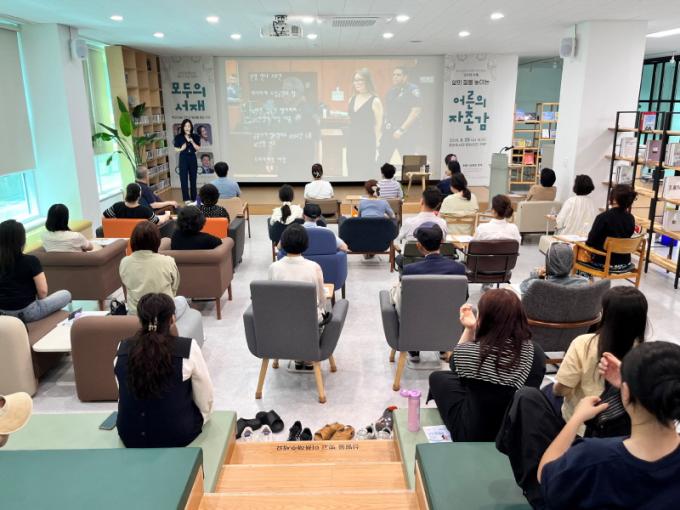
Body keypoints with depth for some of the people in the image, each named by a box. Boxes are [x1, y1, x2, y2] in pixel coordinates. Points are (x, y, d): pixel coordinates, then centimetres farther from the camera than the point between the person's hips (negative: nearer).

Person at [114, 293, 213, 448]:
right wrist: (202, 418, 15)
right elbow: (205, 401, -7)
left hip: (130, 436, 4)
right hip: (177, 435, -3)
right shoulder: (188, 348, -16)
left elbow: (124, 394, 6)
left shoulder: (122, 349, -6)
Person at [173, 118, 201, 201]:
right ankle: (186, 199, 1)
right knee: (184, 179, -4)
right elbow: (176, 149, 1)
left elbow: (198, 148, -2)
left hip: (192, 158, 2)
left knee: (193, 179, 7)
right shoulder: (178, 137, -2)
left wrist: (192, 142, -15)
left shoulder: (195, 136, 2)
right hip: (183, 159, -2)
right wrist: (181, 149, -19)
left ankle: (194, 198, 17)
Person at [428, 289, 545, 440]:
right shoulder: (535, 352, -14)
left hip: (474, 434, -4)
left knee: (438, 377, 16)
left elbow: (456, 361, 1)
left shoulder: (471, 351, -25)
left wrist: (469, 329, 0)